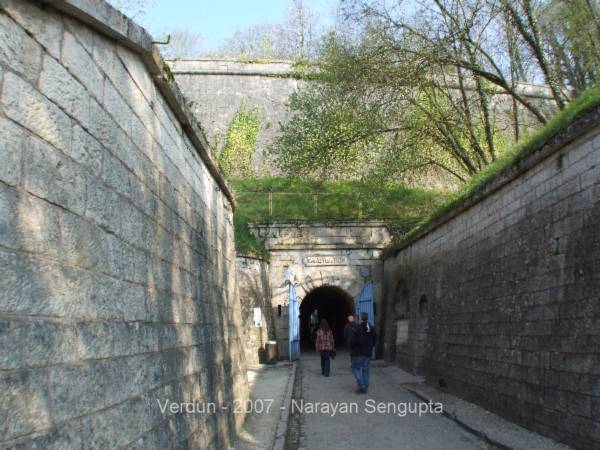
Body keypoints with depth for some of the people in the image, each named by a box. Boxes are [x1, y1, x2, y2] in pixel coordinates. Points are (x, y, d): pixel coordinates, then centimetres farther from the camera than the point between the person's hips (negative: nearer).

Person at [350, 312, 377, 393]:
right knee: (366, 370, 11)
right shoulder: (372, 329, 3)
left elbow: (352, 341, -14)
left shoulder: (356, 328, -14)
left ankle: (361, 384, -9)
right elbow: (374, 341, 9)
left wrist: (352, 351, -1)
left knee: (356, 368, 8)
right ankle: (365, 388, 12)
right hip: (368, 353, 5)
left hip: (357, 353, -5)